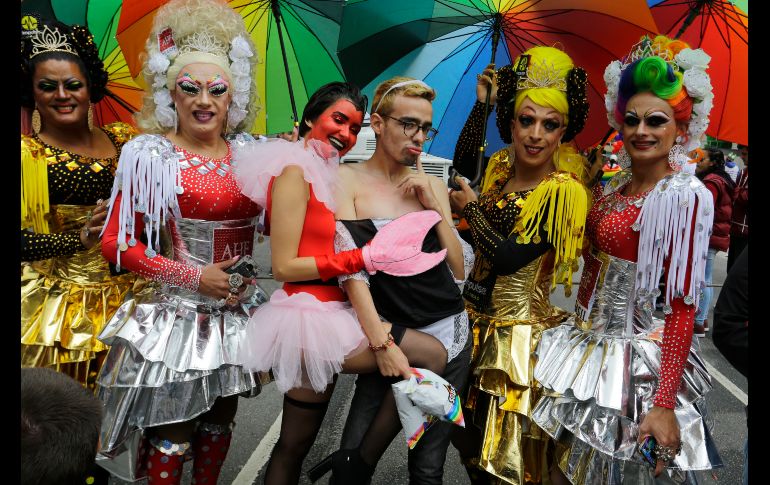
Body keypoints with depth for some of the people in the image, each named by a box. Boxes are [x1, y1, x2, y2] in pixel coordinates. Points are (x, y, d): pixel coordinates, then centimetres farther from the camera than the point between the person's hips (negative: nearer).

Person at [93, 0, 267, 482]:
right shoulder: (150, 156, -9)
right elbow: (116, 244, -10)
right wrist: (193, 276, -16)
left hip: (237, 312, 4)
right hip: (177, 314, -4)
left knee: (220, 421, 19)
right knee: (173, 433, 5)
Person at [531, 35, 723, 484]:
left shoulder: (684, 196, -15)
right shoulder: (615, 186, 7)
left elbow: (683, 307, -18)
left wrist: (665, 404, -21)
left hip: (634, 358, -7)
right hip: (588, 345, 7)